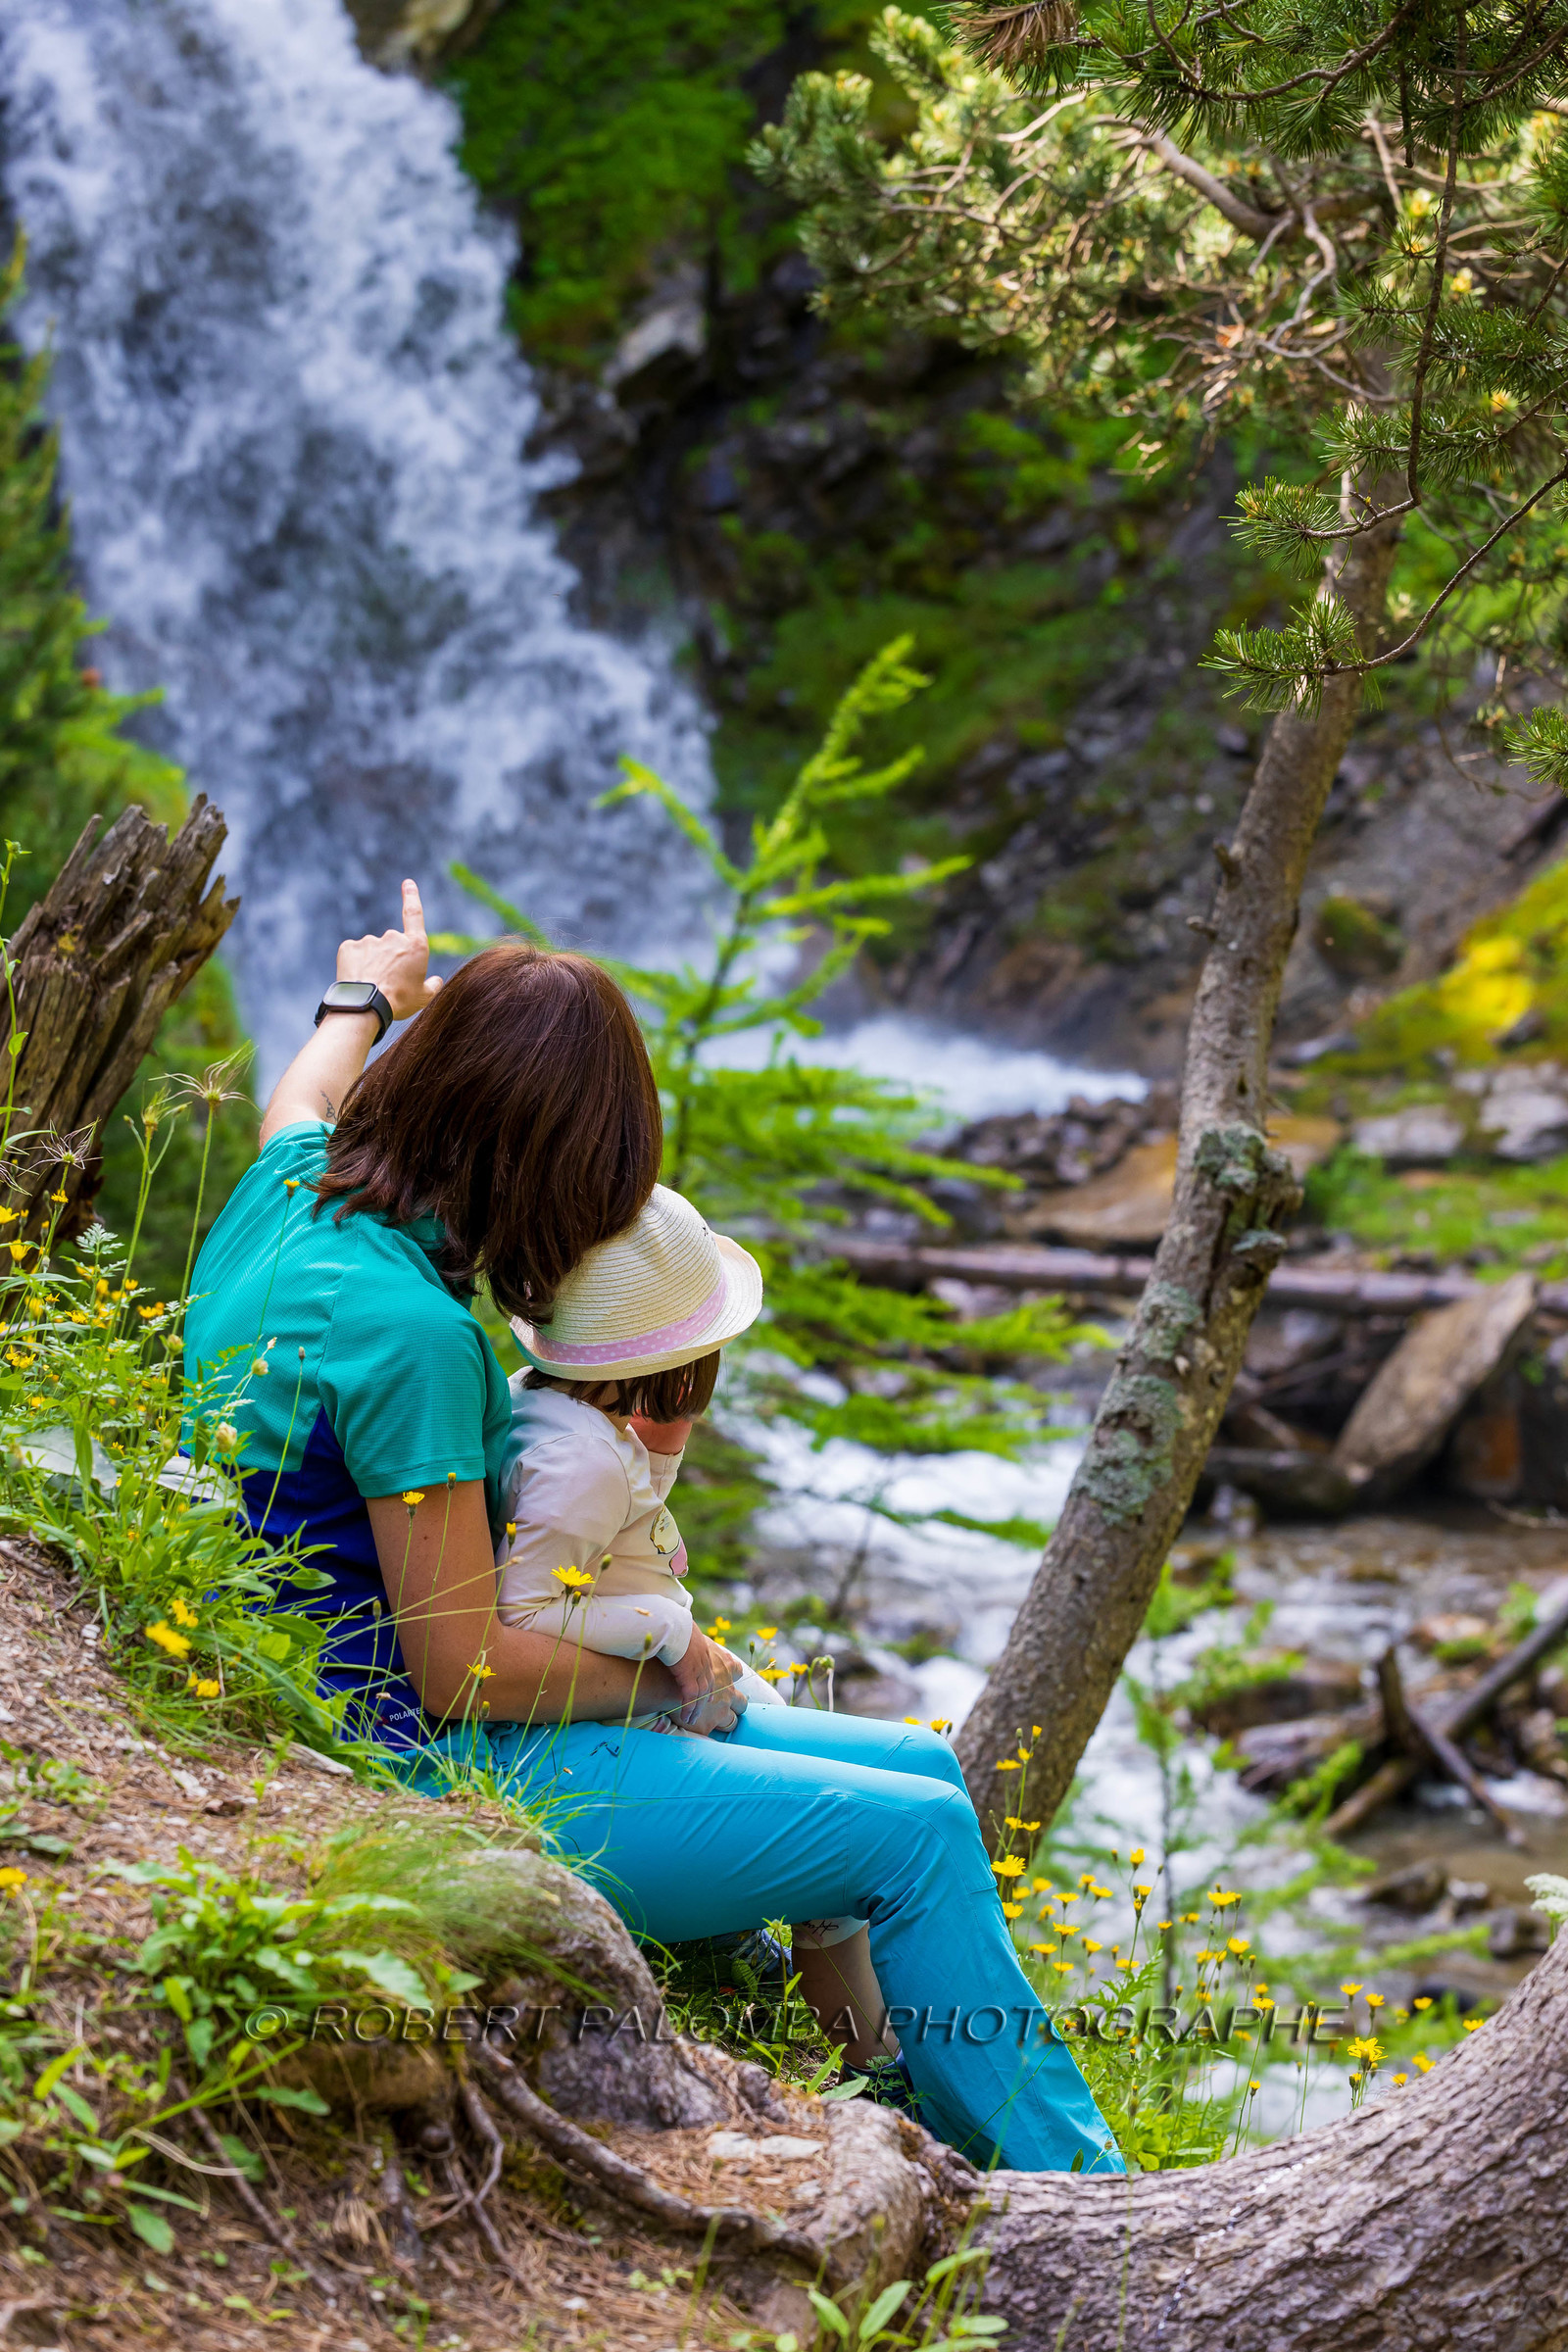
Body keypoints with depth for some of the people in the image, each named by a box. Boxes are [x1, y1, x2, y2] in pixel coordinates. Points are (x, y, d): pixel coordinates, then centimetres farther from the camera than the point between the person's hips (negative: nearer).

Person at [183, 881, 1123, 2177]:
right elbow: (465, 1672, -23)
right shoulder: (403, 1328, -27)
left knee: (921, 1768, 9)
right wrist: (671, 1677, -7)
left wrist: (369, 994, 49)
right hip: (428, 1775, -10)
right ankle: (1079, 2199, 2)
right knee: (918, 1832, -11)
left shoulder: (291, 1192, 0)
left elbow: (308, 1092, 29)